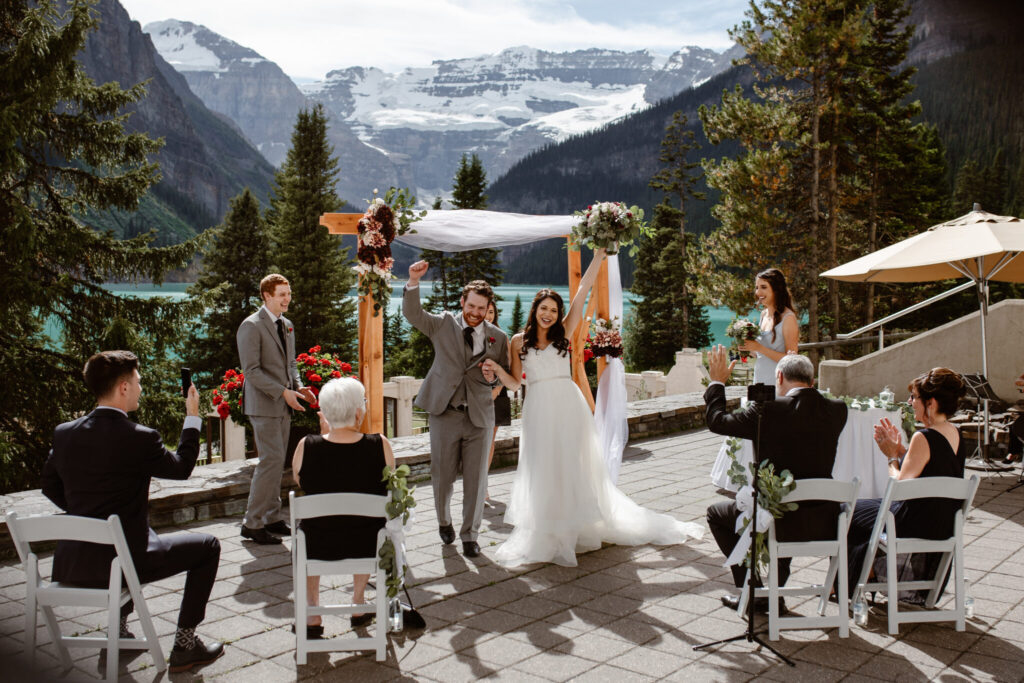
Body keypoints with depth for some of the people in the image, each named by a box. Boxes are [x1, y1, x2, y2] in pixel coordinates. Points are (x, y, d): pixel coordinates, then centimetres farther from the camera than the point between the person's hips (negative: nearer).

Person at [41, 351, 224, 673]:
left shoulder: (64, 433, 1)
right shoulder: (139, 438, -17)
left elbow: (50, 487, 15)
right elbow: (181, 468, 1)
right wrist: (193, 417, 11)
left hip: (70, 565, 7)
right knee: (207, 546, 11)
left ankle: (119, 628, 38)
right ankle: (185, 644, 12)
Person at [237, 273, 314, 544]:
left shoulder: (287, 325, 15)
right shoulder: (251, 326, -11)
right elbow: (251, 370, -16)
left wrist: (298, 385, 4)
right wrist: (283, 392, -21)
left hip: (283, 405, 8)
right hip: (263, 405, -8)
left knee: (277, 461, 11)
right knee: (272, 460, -12)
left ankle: (272, 517, 19)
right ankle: (252, 522, -2)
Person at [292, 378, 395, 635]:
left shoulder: (306, 447, -18)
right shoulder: (380, 445, -18)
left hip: (318, 546, 0)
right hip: (368, 546, 0)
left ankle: (312, 615, 36)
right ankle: (359, 604, 44)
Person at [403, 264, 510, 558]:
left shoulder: (498, 338, 5)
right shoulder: (443, 324, 1)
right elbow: (412, 313, -11)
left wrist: (493, 378, -11)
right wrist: (413, 281, -25)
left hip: (480, 415, 1)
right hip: (444, 413, -1)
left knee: (476, 478, 4)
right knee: (442, 475, 11)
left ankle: (470, 535, 20)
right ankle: (444, 522, 38)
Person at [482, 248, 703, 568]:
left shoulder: (562, 333, 6)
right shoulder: (519, 341, 6)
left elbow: (582, 291, 3)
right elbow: (515, 383, 7)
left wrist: (599, 254, 1)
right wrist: (498, 370, -13)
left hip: (568, 406, 0)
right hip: (538, 410, 0)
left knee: (573, 466, 5)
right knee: (543, 469, 3)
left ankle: (579, 527, 17)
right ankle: (547, 534, 13)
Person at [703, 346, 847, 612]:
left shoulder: (769, 411, -15)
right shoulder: (837, 411, -1)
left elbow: (717, 421, -3)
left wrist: (717, 381, 11)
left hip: (783, 522, -5)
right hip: (825, 523, 5)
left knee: (716, 513, 22)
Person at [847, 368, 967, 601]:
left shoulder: (923, 438, -24)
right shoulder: (955, 434, 3)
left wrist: (892, 457, -7)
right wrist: (900, 448, 6)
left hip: (917, 526, -9)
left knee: (849, 512, 13)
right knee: (866, 506, 28)